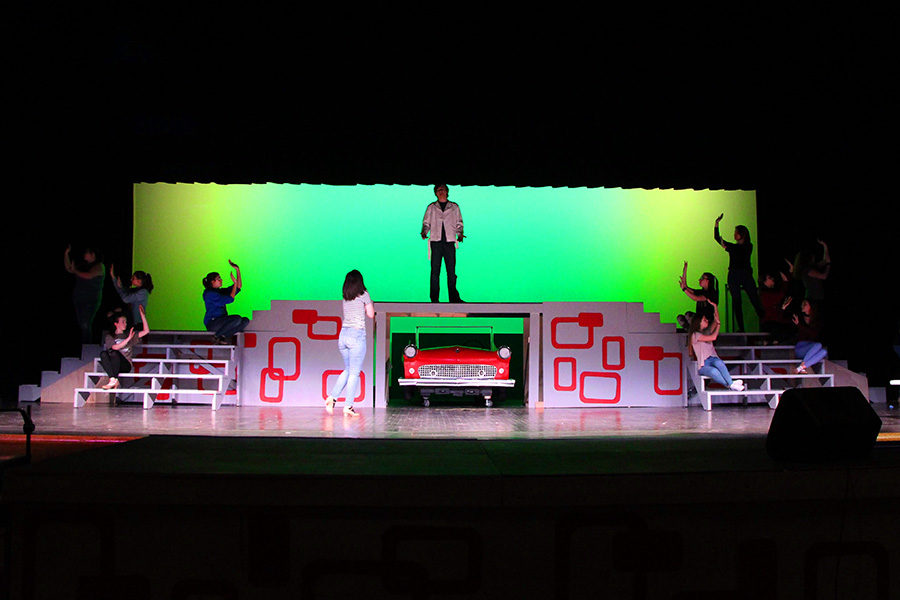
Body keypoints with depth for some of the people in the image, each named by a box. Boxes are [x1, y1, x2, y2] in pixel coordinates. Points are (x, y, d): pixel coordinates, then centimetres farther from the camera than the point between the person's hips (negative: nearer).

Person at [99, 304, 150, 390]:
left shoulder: (128, 335, 23)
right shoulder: (109, 336, 16)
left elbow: (146, 331, 15)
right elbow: (115, 347, -5)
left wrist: (142, 315, 10)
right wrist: (128, 339, -14)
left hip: (126, 365, 0)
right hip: (112, 365, 0)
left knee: (113, 353, -30)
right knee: (103, 353, -30)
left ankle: (113, 380, -39)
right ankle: (113, 380, -42)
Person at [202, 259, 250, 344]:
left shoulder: (220, 291, 16)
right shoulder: (209, 293, -11)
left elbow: (238, 287, 15)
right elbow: (230, 299, -16)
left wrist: (238, 270, 8)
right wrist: (235, 283, -11)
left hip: (221, 322, 9)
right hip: (212, 323, -9)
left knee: (245, 320, -10)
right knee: (237, 319, -29)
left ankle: (222, 336, -13)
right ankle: (217, 336, -13)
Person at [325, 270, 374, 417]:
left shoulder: (345, 297, 11)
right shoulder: (363, 295, -4)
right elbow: (371, 314, 1)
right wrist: (369, 305, 17)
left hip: (343, 334, 6)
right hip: (357, 335, -6)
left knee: (348, 370, 19)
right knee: (354, 373, -1)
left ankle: (332, 397, 5)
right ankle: (348, 406, -4)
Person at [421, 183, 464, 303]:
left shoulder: (454, 207, 15)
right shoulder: (431, 207, 15)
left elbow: (459, 223, 15)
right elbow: (426, 223, 13)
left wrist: (460, 234, -2)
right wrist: (424, 232, -6)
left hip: (450, 242, 0)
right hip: (435, 241, 0)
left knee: (451, 271, -3)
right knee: (435, 271, -4)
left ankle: (454, 297, 2)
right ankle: (434, 298, -1)